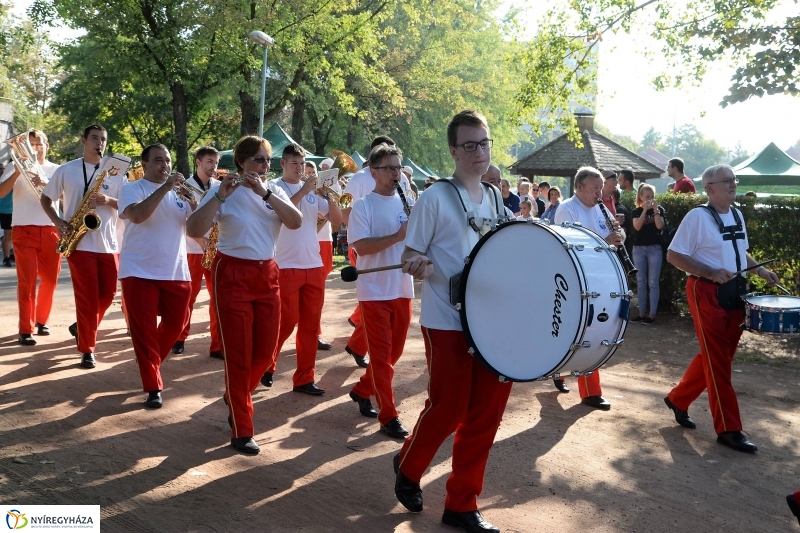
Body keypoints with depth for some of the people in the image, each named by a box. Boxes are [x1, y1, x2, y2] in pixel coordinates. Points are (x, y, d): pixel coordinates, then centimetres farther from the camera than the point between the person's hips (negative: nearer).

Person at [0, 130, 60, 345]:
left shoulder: (56, 170, 11)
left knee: (50, 279, 8)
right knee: (27, 280, -6)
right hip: (24, 229, -2)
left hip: (51, 230, 3)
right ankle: (26, 329, -5)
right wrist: (17, 172, -19)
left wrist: (46, 184, -21)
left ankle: (41, 319, 26)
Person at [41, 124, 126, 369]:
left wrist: (109, 201, -15)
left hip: (109, 244, 3)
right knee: (87, 296, -4)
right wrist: (57, 221, -6)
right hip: (79, 243, -3)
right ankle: (87, 349, 5)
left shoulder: (116, 172, 5)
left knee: (107, 293, 7)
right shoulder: (66, 170, 2)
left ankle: (83, 327, 34)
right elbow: (46, 198, 10)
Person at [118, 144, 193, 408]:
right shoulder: (132, 188, -2)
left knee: (174, 325, 12)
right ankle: (154, 387, 5)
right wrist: (164, 188, -25)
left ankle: (150, 364, 37)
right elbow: (137, 215, -23)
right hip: (140, 272, -4)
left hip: (177, 273, 4)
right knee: (144, 330, -2)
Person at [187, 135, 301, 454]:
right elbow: (193, 231, -20)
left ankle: (236, 397, 39)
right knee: (238, 355, -1)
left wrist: (265, 192, -21)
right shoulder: (224, 191, -8)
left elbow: (296, 222, -13)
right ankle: (242, 431, 9)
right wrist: (220, 195, -28)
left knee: (265, 351, 11)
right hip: (233, 275, -5)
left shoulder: (275, 191, 6)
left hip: (267, 275, 5)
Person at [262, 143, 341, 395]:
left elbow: (337, 220, 6)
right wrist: (303, 191, -24)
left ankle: (304, 378, 15)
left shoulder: (313, 190, 9)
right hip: (286, 266, -5)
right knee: (287, 321, -1)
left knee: (310, 324, 7)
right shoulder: (274, 187, -4)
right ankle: (266, 364, 22)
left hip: (314, 266, 5)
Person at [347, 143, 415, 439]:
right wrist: (398, 236, -24)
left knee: (394, 352, 15)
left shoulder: (408, 204, 8)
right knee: (381, 355, -1)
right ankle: (389, 417, 5)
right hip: (375, 291, -6)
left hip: (403, 289, 6)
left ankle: (362, 391, 35)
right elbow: (361, 246, -18)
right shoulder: (363, 206, -7)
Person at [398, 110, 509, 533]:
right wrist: (418, 265, -30)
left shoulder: (494, 197, 11)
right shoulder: (436, 197, -8)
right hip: (447, 321, -6)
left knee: (485, 414, 7)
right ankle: (408, 467, 31)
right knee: (448, 409, 0)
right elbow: (410, 255, -8)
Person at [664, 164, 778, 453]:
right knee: (718, 360, -4)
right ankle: (729, 429, 3)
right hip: (706, 293, -8)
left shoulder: (737, 215, 11)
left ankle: (678, 399, 30)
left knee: (718, 356, 13)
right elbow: (674, 255, -14)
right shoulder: (697, 216, -12)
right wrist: (711, 273, -22)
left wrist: (759, 270, 7)